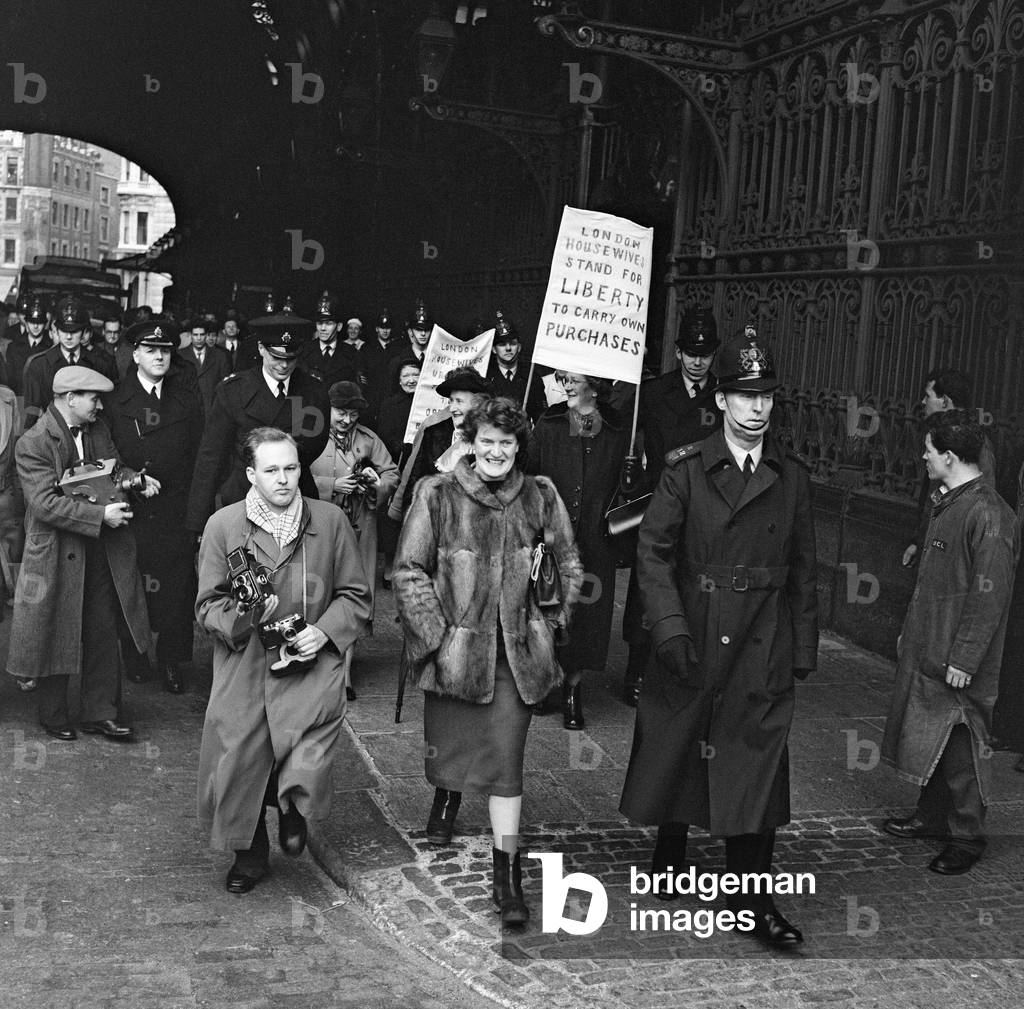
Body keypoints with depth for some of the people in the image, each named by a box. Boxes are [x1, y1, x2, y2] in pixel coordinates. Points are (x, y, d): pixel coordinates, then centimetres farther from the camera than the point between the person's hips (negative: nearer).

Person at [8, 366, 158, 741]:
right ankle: (53, 716, 27)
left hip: (102, 553, 6)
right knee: (56, 638, 9)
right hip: (57, 555, -6)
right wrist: (100, 515, -25)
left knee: (103, 634, 10)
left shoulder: (97, 429, 6)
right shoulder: (32, 444, -16)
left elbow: (114, 468, 19)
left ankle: (100, 713, 23)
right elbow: (45, 504, -22)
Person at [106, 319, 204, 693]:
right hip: (130, 510, 0)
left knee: (175, 588, 1)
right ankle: (134, 656, 22)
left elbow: (200, 458, 6)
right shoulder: (115, 401, 5)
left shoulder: (188, 400, 7)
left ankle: (171, 662, 12)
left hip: (175, 512, 0)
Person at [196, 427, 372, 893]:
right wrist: (244, 614, -16)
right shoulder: (223, 525, 2)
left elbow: (356, 596, 8)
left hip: (311, 662, -1)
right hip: (242, 667, 1)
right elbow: (207, 605, 4)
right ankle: (250, 854, 31)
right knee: (238, 763, 2)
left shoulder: (329, 521, 3)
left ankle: (292, 807, 15)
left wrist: (324, 631, -9)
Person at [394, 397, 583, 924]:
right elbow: (408, 571, -6)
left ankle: (506, 871, 7)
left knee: (506, 758, -1)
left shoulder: (540, 496, 0)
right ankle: (446, 794, 52)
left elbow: (569, 568, 11)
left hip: (517, 652, 0)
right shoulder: (437, 495, -8)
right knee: (448, 743, 17)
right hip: (452, 646, 0)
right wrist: (437, 636, -10)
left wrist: (550, 623, 4)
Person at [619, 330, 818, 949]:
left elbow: (803, 570, 9)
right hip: (692, 637, -1)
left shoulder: (792, 477, 5)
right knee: (676, 746, 11)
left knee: (758, 762, -1)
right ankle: (670, 851, 35)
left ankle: (751, 896, 9)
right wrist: (670, 627, -15)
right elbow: (654, 551, -4)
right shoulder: (686, 470, -3)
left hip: (763, 644, 1)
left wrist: (804, 649, 8)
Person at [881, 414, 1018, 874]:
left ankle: (966, 838, 16)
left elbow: (990, 597, -21)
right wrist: (910, 630, 20)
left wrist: (963, 660, -20)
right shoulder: (945, 503, 9)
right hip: (925, 648, 9)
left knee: (961, 750, 3)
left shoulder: (989, 516, -20)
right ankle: (932, 816, 33)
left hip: (959, 663, -9)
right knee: (931, 744, 19)